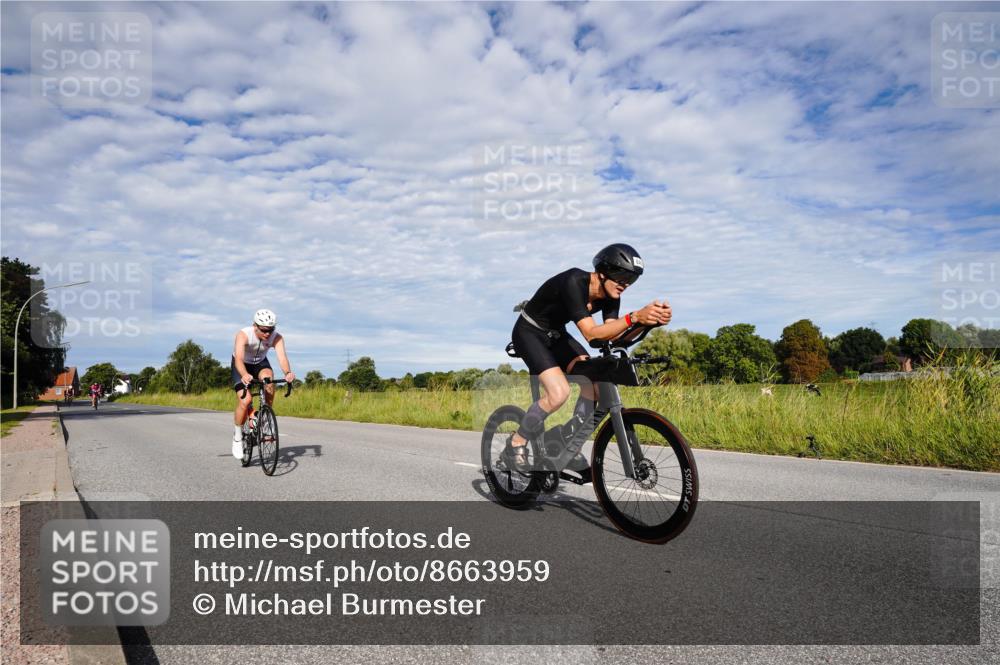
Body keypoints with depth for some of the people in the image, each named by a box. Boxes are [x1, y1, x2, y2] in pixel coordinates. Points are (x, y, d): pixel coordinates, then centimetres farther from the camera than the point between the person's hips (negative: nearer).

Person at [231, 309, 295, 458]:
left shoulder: (276, 338, -26)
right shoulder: (243, 335, -33)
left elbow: (282, 357, -40)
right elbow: (239, 358, -46)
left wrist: (288, 372, -62)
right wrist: (244, 375, -66)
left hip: (260, 363, 2)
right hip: (242, 366, -2)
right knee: (245, 401, -20)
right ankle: (237, 436, 3)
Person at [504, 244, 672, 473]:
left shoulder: (610, 294, -9)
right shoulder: (574, 282, -32)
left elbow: (611, 334, -20)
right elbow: (591, 333, -41)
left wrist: (651, 319, -33)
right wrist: (634, 317, -51)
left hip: (555, 335, 8)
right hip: (529, 332, -8)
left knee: (596, 385, -9)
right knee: (559, 392, -25)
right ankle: (515, 445, -4)